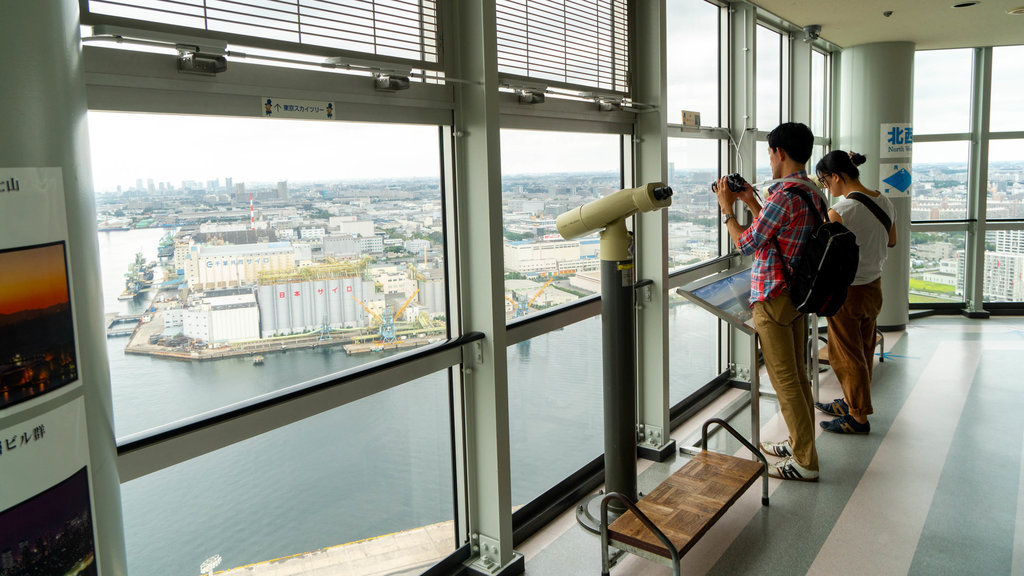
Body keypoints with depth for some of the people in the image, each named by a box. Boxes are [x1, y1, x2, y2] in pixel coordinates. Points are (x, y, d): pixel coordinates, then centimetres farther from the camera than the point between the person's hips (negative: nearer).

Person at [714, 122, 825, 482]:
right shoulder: (813, 193, 9)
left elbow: (746, 244, -15)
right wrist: (751, 203, 17)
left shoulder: (783, 196, -21)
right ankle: (801, 444, 30)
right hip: (800, 292, 10)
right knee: (798, 374, 18)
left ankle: (805, 462, 7)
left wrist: (727, 209, -2)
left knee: (785, 380, -1)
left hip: (774, 298, -10)